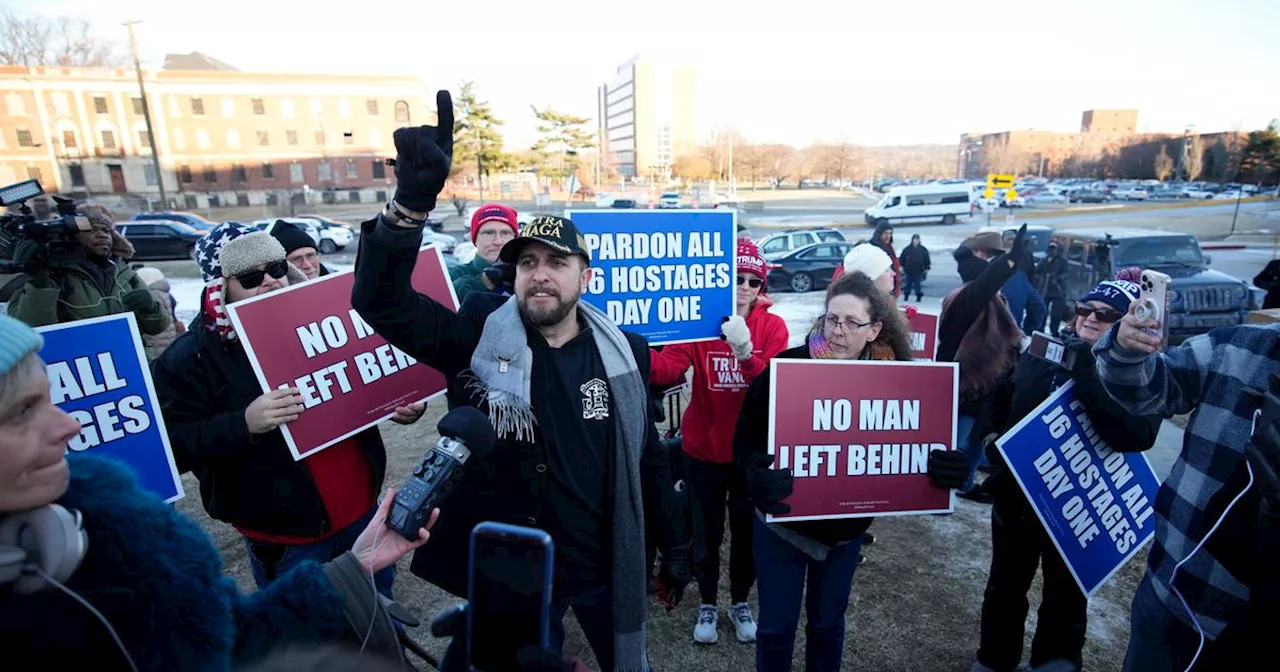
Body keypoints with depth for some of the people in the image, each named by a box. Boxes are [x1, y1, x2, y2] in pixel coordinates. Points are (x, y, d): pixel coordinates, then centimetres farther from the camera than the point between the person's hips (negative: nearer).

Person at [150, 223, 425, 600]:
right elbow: (172, 447, -16)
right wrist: (243, 424, -32)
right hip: (284, 536, -4)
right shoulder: (190, 357, -11)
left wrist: (401, 403, -7)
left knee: (379, 610, 25)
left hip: (361, 509, 5)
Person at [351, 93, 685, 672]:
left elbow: (649, 460, 2)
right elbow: (379, 300, -24)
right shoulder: (479, 338, -13)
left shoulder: (625, 354, -7)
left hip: (609, 568, 2)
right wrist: (413, 199, -39)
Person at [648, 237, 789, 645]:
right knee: (707, 531, 15)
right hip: (705, 449, 0)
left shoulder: (772, 326, -7)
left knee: (747, 529, 17)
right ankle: (708, 605, 38)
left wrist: (745, 353, -36)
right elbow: (668, 369, -22)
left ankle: (740, 603, 41)